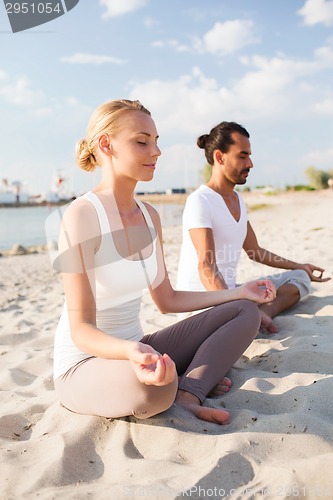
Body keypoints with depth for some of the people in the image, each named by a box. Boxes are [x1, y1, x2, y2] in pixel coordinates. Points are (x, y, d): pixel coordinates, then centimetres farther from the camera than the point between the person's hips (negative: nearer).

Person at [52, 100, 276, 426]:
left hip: (134, 351, 8)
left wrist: (239, 292, 8)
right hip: (83, 365, -7)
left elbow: (167, 300, 10)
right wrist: (131, 351, -43)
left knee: (245, 312, 2)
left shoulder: (149, 216, 4)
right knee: (155, 388, -42)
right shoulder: (82, 215, -20)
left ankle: (187, 394, -13)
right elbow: (81, 328, -22)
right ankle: (195, 378, -8)